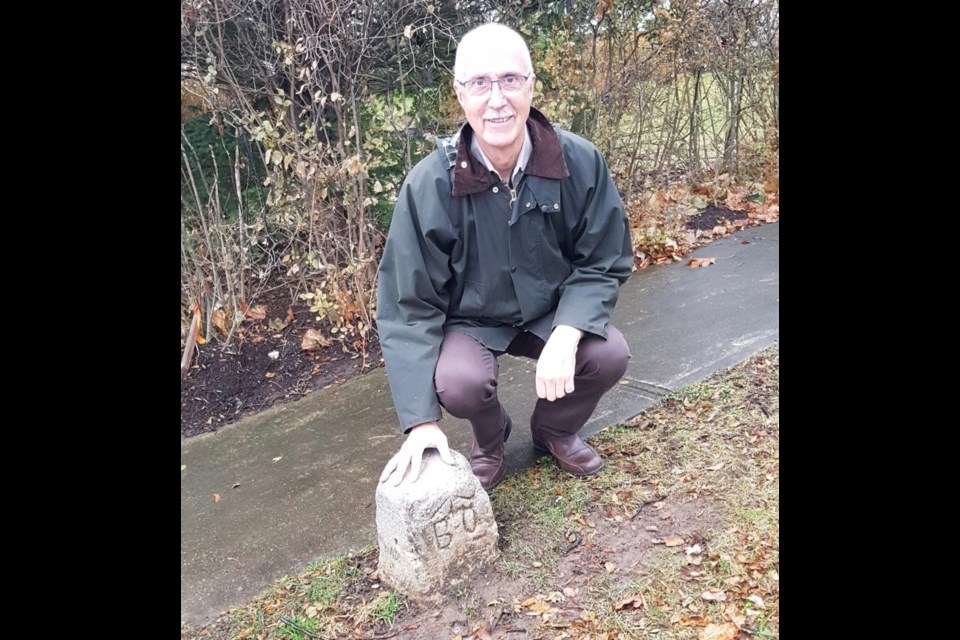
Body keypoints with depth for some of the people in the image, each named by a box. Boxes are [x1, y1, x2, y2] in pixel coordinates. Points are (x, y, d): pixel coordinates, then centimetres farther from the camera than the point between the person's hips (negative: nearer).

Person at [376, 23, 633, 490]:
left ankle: (554, 430, 12)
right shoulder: (430, 183, -23)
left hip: (556, 312, 2)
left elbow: (603, 264, -9)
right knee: (458, 383, -30)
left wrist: (565, 338, -28)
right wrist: (420, 421, -24)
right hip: (471, 320, -2)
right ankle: (489, 438, 10)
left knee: (609, 355, -23)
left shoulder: (580, 161, -19)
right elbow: (410, 305, -19)